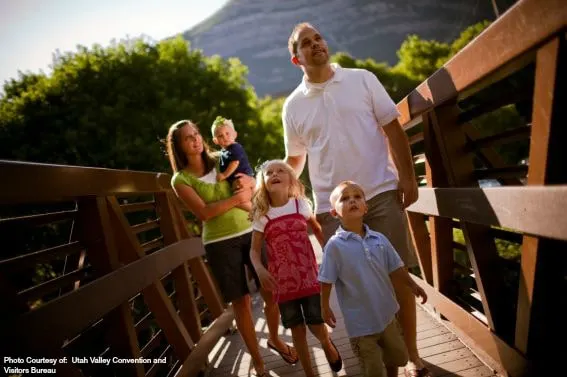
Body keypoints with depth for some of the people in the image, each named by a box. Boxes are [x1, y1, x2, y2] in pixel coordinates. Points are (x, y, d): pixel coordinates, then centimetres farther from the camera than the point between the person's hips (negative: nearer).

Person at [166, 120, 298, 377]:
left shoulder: (220, 162, 9)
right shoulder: (180, 180, -3)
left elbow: (256, 184, 13)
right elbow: (204, 213, -14)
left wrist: (248, 182, -9)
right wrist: (237, 197, -13)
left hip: (250, 233, 4)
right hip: (220, 244, -3)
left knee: (271, 291, 5)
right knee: (241, 301, 1)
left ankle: (275, 339, 31)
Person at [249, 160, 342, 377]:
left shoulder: (301, 205, 0)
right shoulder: (262, 216, -2)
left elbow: (318, 230, 14)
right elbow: (254, 250, -2)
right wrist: (260, 269, -21)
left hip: (308, 275, 0)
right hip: (283, 281, 0)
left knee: (316, 326, -1)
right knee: (297, 330, 7)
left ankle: (328, 345, 35)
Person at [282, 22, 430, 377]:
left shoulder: (362, 79, 2)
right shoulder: (293, 105, 5)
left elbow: (393, 130, 1)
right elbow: (294, 159, 14)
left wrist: (407, 177, -8)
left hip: (381, 192, -1)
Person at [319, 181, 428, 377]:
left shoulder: (379, 239, -5)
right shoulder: (335, 245, -17)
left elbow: (395, 267, 7)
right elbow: (327, 280, -11)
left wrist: (412, 285, 11)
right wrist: (325, 307, -7)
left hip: (386, 313, 5)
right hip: (360, 320, -5)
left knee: (398, 356, 24)